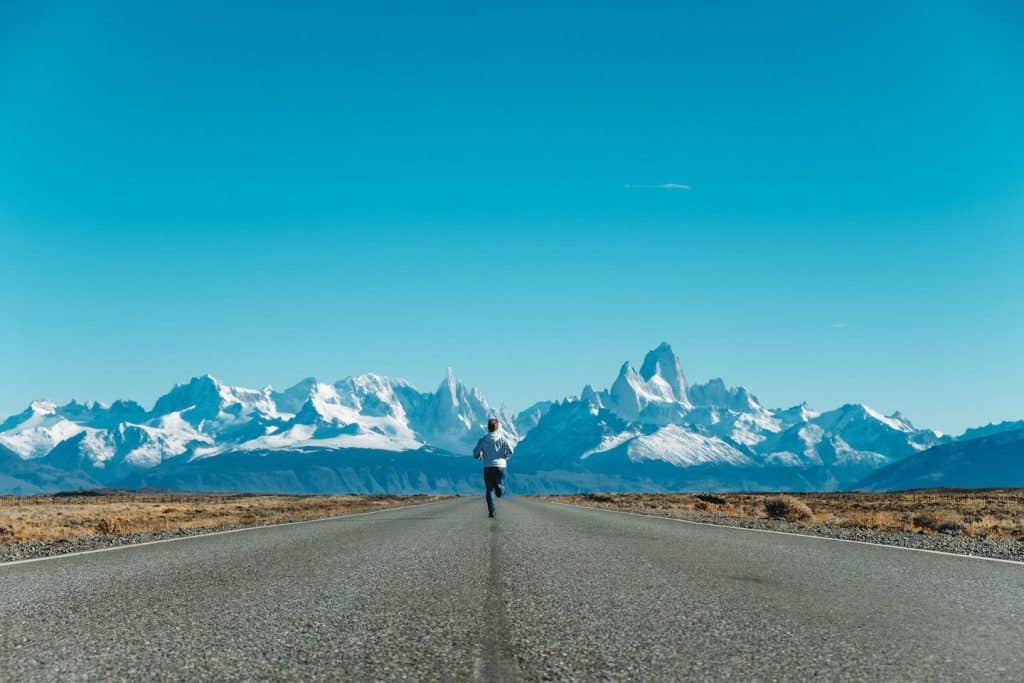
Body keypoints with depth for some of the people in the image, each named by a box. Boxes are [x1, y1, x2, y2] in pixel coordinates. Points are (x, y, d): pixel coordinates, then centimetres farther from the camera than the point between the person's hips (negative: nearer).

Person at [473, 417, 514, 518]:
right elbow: (510, 451, -9)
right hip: (500, 466, 0)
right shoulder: (502, 439, 2)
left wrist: (480, 456, 19)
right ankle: (499, 487, -23)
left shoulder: (483, 439, 2)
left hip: (488, 467, 0)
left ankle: (491, 511, 1)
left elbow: (475, 453, -3)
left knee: (489, 490, 11)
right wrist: (505, 457, 11)